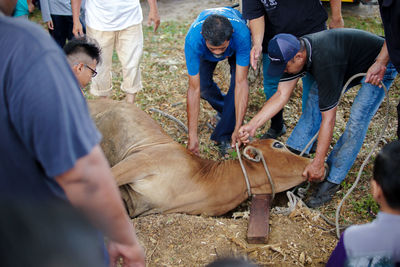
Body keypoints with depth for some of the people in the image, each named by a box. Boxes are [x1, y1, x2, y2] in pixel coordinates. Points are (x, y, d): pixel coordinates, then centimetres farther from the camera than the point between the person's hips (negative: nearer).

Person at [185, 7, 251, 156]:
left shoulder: (242, 34, -45)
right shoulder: (193, 40, -43)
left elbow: (241, 83, -42)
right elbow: (194, 89, -39)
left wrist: (238, 129, -45)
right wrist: (192, 135, -38)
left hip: (236, 48, -1)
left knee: (237, 84, -22)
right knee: (203, 84, -13)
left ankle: (224, 136, -8)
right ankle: (223, 109, 21)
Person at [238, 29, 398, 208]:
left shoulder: (325, 63, -40)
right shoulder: (294, 51, -16)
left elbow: (328, 119, -35)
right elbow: (281, 95, -13)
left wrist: (318, 163, -29)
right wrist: (253, 125, -22)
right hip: (351, 63, 8)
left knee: (357, 119, -19)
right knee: (315, 98, -3)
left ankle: (333, 181, -10)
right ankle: (293, 152, 5)